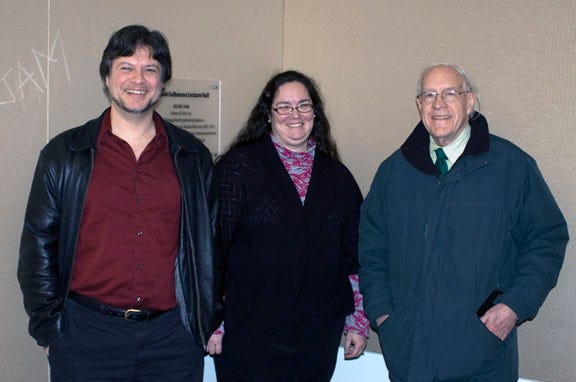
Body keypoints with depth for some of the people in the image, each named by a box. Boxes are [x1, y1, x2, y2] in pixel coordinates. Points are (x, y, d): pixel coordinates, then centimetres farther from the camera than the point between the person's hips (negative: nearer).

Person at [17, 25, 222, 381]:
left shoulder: (192, 157, 7)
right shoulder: (64, 155, 3)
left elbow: (211, 243, 11)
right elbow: (38, 244, 4)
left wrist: (210, 322, 9)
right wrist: (48, 327, -1)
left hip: (173, 338, 1)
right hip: (85, 338, -1)